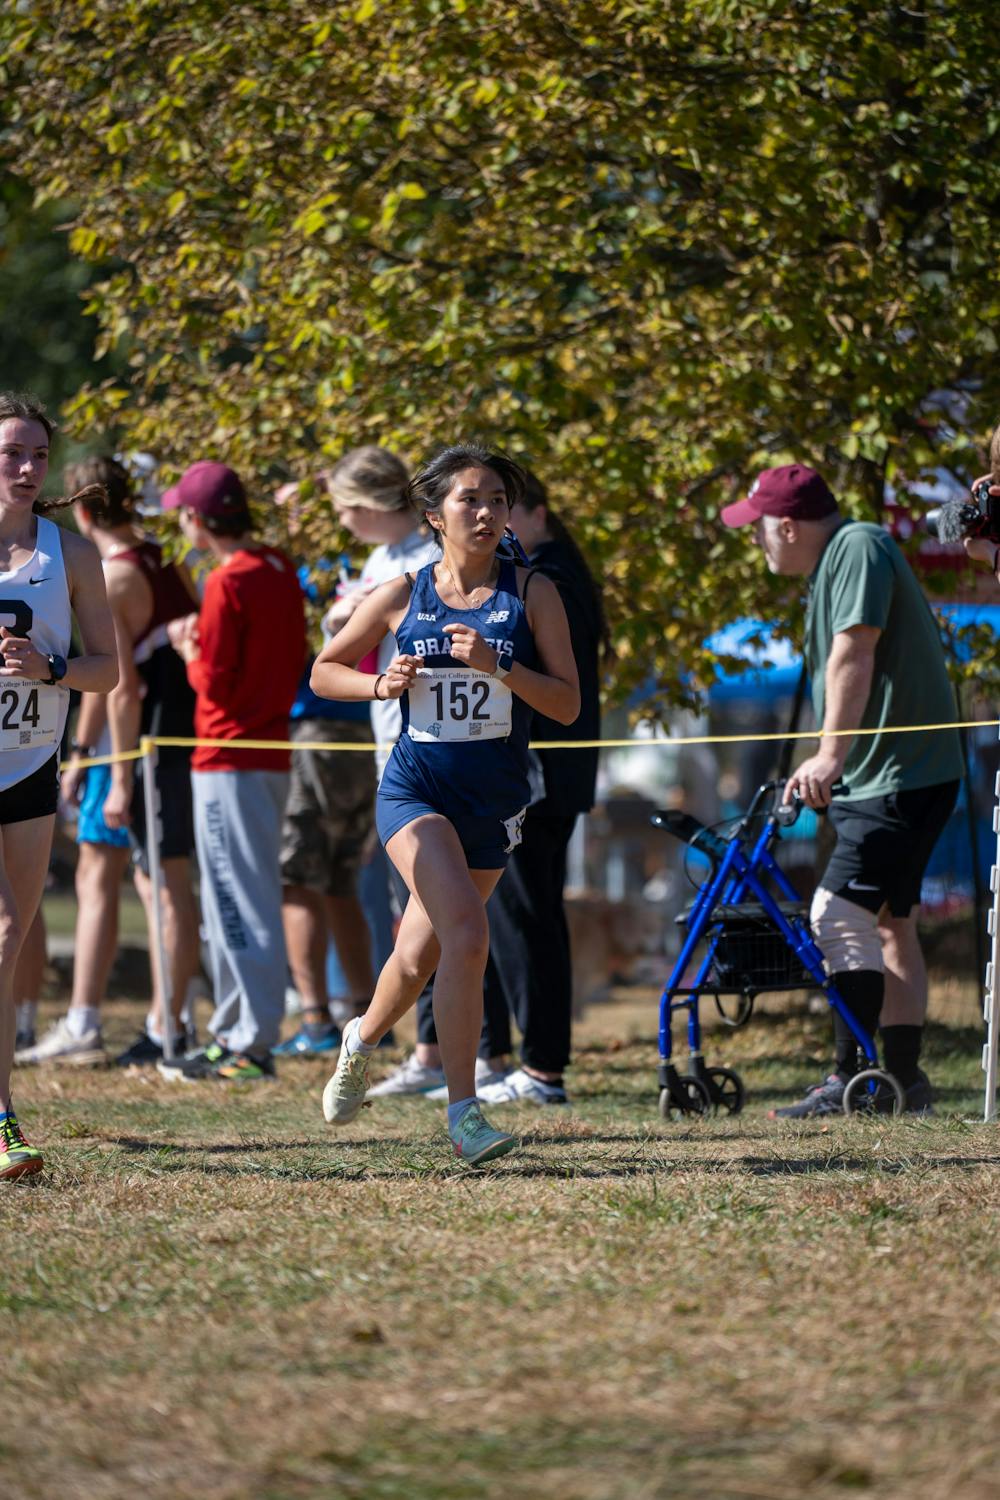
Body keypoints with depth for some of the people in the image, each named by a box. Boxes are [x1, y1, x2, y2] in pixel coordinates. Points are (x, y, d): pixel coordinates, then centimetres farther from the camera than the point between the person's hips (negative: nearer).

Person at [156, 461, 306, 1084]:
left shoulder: (229, 583, -17)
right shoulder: (281, 570, 9)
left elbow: (214, 681, -17)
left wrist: (188, 647, 2)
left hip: (229, 761, -9)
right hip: (273, 754, 9)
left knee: (240, 903, -6)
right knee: (244, 900, 15)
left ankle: (252, 1043, -6)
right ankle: (235, 1032, 21)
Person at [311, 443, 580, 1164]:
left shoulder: (532, 593, 0)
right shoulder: (403, 596, 1)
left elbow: (568, 704, -4)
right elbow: (324, 671, 12)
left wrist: (498, 667, -19)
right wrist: (382, 683, -7)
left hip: (495, 800, 2)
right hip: (416, 789, -2)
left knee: (420, 955, 13)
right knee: (467, 932, -24)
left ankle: (365, 1037, 46)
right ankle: (464, 1110, -20)